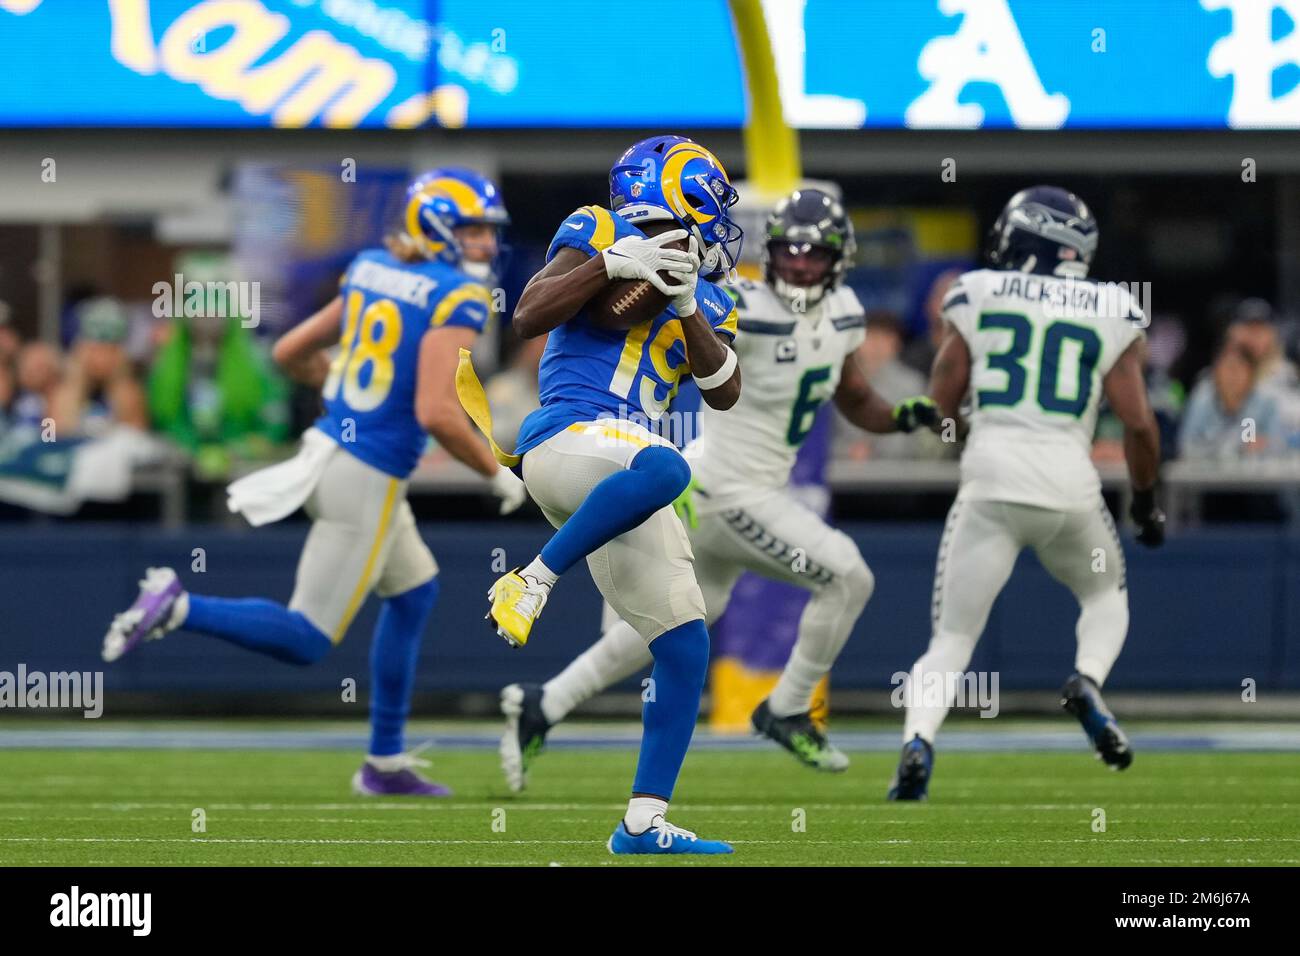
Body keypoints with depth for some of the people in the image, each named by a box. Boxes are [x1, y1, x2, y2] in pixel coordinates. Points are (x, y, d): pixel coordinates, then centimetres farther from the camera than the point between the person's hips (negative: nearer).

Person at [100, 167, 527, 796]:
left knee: (415, 591, 25)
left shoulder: (370, 271, 8)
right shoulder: (457, 298, -15)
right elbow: (436, 414, -24)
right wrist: (498, 476, -9)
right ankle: (178, 607, -13)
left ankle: (386, 762, 27)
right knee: (306, 641, 0)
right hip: (368, 481, -9)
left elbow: (290, 354, 15)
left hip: (330, 453, 9)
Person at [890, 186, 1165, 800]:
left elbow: (939, 405, 9)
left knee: (951, 640, 7)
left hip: (990, 480, 0)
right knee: (1106, 595, 28)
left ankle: (916, 744, -18)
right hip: (1070, 484, 0)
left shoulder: (977, 296, 6)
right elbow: (1138, 423, 5)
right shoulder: (1112, 315, 7)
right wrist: (1145, 501, 19)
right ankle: (1088, 683, -2)